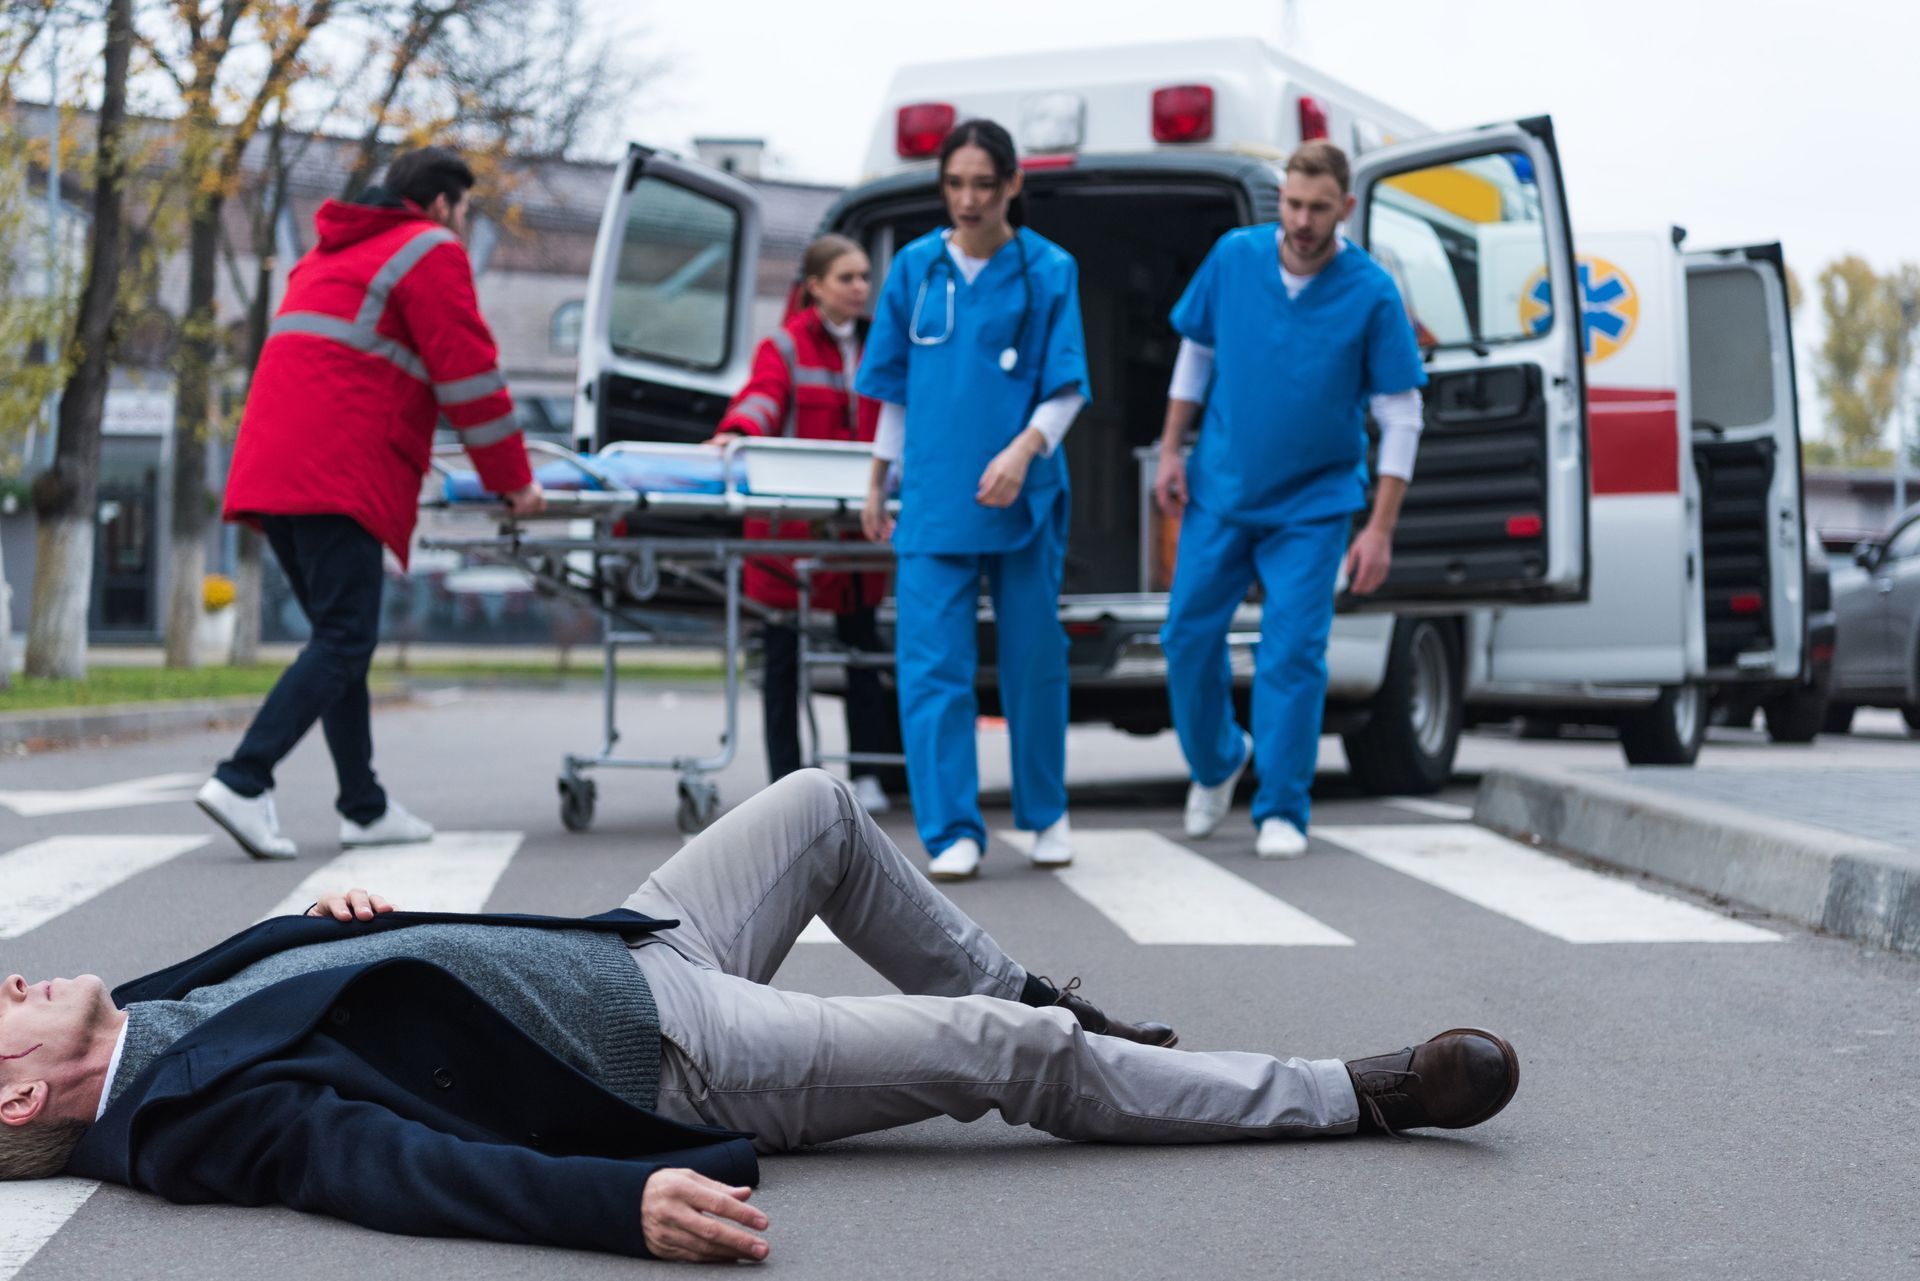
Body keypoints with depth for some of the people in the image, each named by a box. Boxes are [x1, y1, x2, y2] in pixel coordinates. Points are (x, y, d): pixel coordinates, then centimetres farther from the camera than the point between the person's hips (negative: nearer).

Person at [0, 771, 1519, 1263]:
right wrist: (628, 1200, -47)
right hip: (664, 1060, -9)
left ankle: (1040, 1003, 34)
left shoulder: (151, 1011, 5)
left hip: (620, 955, 9)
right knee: (1005, 1053, -11)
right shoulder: (187, 1111, -21)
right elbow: (396, 1162, -35)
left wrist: (353, 921, 2)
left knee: (821, 807, 17)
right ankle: (1360, 1094, 4)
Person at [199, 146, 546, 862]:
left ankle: (364, 809, 13)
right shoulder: (431, 251, 2)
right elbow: (468, 373, -3)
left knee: (341, 640, 12)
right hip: (337, 477, -9)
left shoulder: (332, 254, 31)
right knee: (344, 642, -10)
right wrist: (513, 480, 3)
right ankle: (243, 782, -19)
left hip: (272, 473, 9)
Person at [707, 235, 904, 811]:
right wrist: (737, 430, -37)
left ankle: (867, 774, 13)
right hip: (790, 520, -3)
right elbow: (762, 396, -16)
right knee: (783, 655, 1)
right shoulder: (787, 346, 1)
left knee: (862, 645, 3)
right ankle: (785, 781, 9)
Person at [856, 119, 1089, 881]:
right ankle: (953, 833, -2)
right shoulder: (914, 268, 7)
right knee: (932, 666, -6)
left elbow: (1066, 389, -3)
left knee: (1033, 660, 8)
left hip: (1022, 500, -1)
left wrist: (1024, 450, -20)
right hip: (933, 500, 2)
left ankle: (1046, 814, 26)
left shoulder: (1049, 271, -1)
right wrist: (878, 483, 16)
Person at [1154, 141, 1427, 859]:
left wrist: (1380, 530, -14)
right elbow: (1196, 351, 10)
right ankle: (1217, 761, 32)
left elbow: (1401, 416, -10)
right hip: (1219, 492, 3)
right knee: (1189, 635, 6)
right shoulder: (1233, 258, -5)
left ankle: (1281, 811, 6)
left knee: (1293, 650, -7)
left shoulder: (1372, 294, -13)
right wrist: (1171, 450, 6)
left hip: (1313, 504, -3)